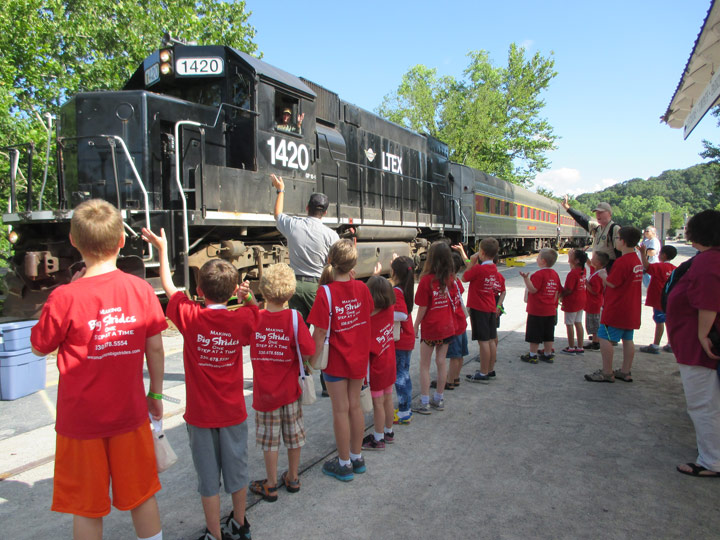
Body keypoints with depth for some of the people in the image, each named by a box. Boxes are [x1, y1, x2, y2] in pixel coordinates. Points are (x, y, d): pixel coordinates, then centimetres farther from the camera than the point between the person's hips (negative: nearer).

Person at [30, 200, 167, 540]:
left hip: (81, 420, -2)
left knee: (86, 509, 16)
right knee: (142, 496, 19)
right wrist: (156, 394, 12)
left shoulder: (65, 298, -19)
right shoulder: (141, 289, -10)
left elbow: (40, 348, -3)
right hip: (130, 413, 2)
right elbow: (155, 349, -3)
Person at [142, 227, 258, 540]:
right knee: (237, 471, 18)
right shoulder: (241, 319, -12)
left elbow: (168, 286, 1)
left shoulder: (190, 317, -16)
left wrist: (162, 249, 11)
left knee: (208, 478, 12)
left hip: (201, 413, -2)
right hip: (233, 412, 2)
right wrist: (248, 297, -1)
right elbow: (255, 312, 15)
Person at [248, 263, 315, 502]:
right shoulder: (293, 318, -16)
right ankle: (293, 478, 33)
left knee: (270, 439, 12)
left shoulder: (253, 317, -15)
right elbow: (308, 351, -21)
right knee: (294, 434, 18)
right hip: (290, 389, 1)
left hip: (265, 391, 0)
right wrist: (295, 359, 0)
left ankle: (271, 486, 24)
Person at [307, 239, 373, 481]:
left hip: (336, 359, -5)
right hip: (359, 357, 5)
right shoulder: (362, 287, -6)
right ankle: (357, 457, 31)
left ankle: (344, 464, 21)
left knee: (340, 410, 7)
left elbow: (320, 334, -19)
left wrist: (312, 361, -9)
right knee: (355, 406, 17)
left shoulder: (326, 292, -20)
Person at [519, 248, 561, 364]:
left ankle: (532, 355, 9)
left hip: (536, 311, -7)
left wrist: (526, 278, -29)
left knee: (534, 334, 3)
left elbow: (533, 289, -22)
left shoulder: (539, 274, -17)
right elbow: (558, 292, 12)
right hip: (551, 311, 7)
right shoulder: (555, 274, 7)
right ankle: (548, 355, 21)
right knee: (548, 334, 14)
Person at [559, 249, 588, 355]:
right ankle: (580, 347, 20)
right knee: (578, 323, 14)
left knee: (569, 324, 3)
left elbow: (568, 290, -22)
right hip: (581, 301, 8)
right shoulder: (583, 270, 1)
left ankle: (571, 348, 11)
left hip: (572, 302, -8)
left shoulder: (572, 273, -23)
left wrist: (560, 295, -7)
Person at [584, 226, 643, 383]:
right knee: (627, 339, 13)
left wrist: (603, 275, 1)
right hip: (631, 310, 10)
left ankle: (607, 373, -1)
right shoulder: (636, 260, 11)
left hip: (616, 310, -9)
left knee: (605, 337, -4)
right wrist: (607, 275, 17)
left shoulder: (621, 262, -19)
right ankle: (626, 372, 21)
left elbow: (611, 283, -17)